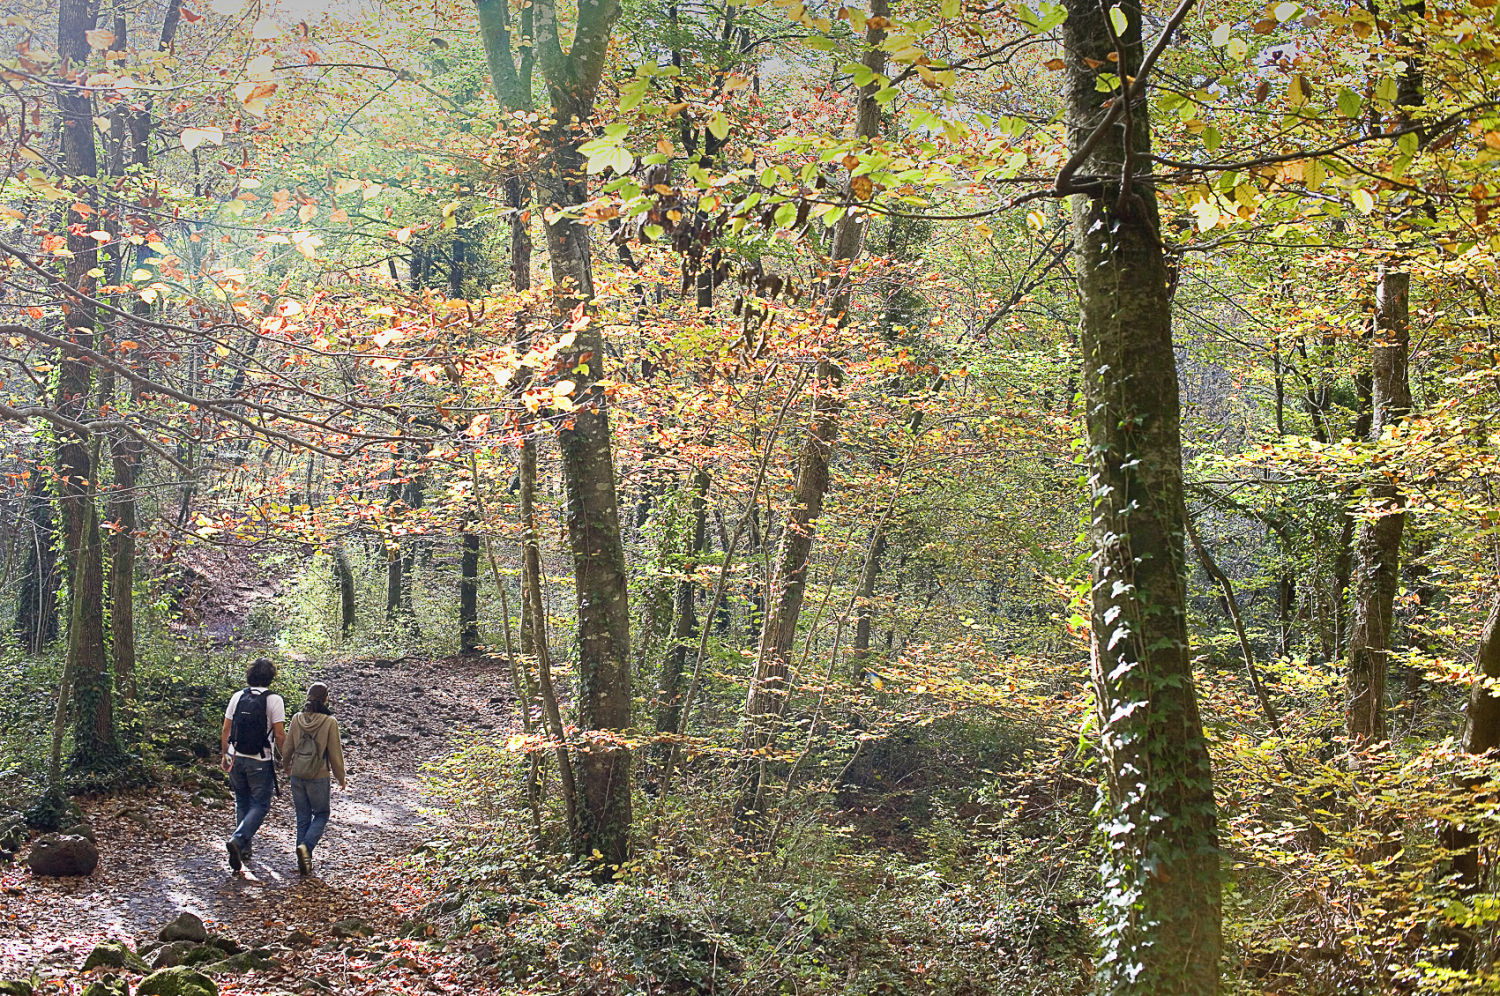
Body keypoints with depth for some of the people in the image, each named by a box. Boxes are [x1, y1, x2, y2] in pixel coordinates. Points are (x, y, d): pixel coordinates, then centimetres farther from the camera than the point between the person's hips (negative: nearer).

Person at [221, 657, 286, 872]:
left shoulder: (237, 697, 2)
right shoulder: (274, 700, -11)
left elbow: (226, 731, 6)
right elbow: (280, 735, -12)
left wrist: (225, 756, 18)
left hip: (236, 758, 5)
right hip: (260, 762, -5)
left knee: (242, 803, 20)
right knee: (260, 805, 3)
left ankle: (245, 848, 26)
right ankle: (238, 839, -17)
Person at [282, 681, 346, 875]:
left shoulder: (297, 719, -3)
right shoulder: (329, 722, -13)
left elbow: (288, 748, 6)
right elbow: (335, 753, -8)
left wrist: (286, 765, 28)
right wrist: (341, 779, 6)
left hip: (297, 776, 3)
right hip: (319, 778, -3)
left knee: (303, 817, 14)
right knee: (321, 815, 14)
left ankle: (304, 862, 13)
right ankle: (306, 846, -10)